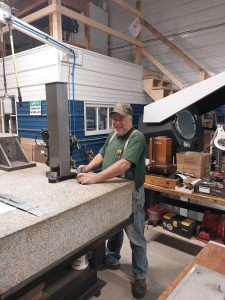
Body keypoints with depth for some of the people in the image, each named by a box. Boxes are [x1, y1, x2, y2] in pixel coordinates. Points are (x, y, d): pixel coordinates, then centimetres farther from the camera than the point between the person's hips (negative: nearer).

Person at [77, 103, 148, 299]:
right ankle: (112, 259, 45)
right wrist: (87, 168, 2)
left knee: (135, 237, 8)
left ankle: (140, 276, 26)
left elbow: (124, 164, -31)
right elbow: (102, 154, 17)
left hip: (130, 194, -7)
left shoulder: (137, 137, -19)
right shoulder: (113, 135, 7)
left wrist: (96, 178, -35)